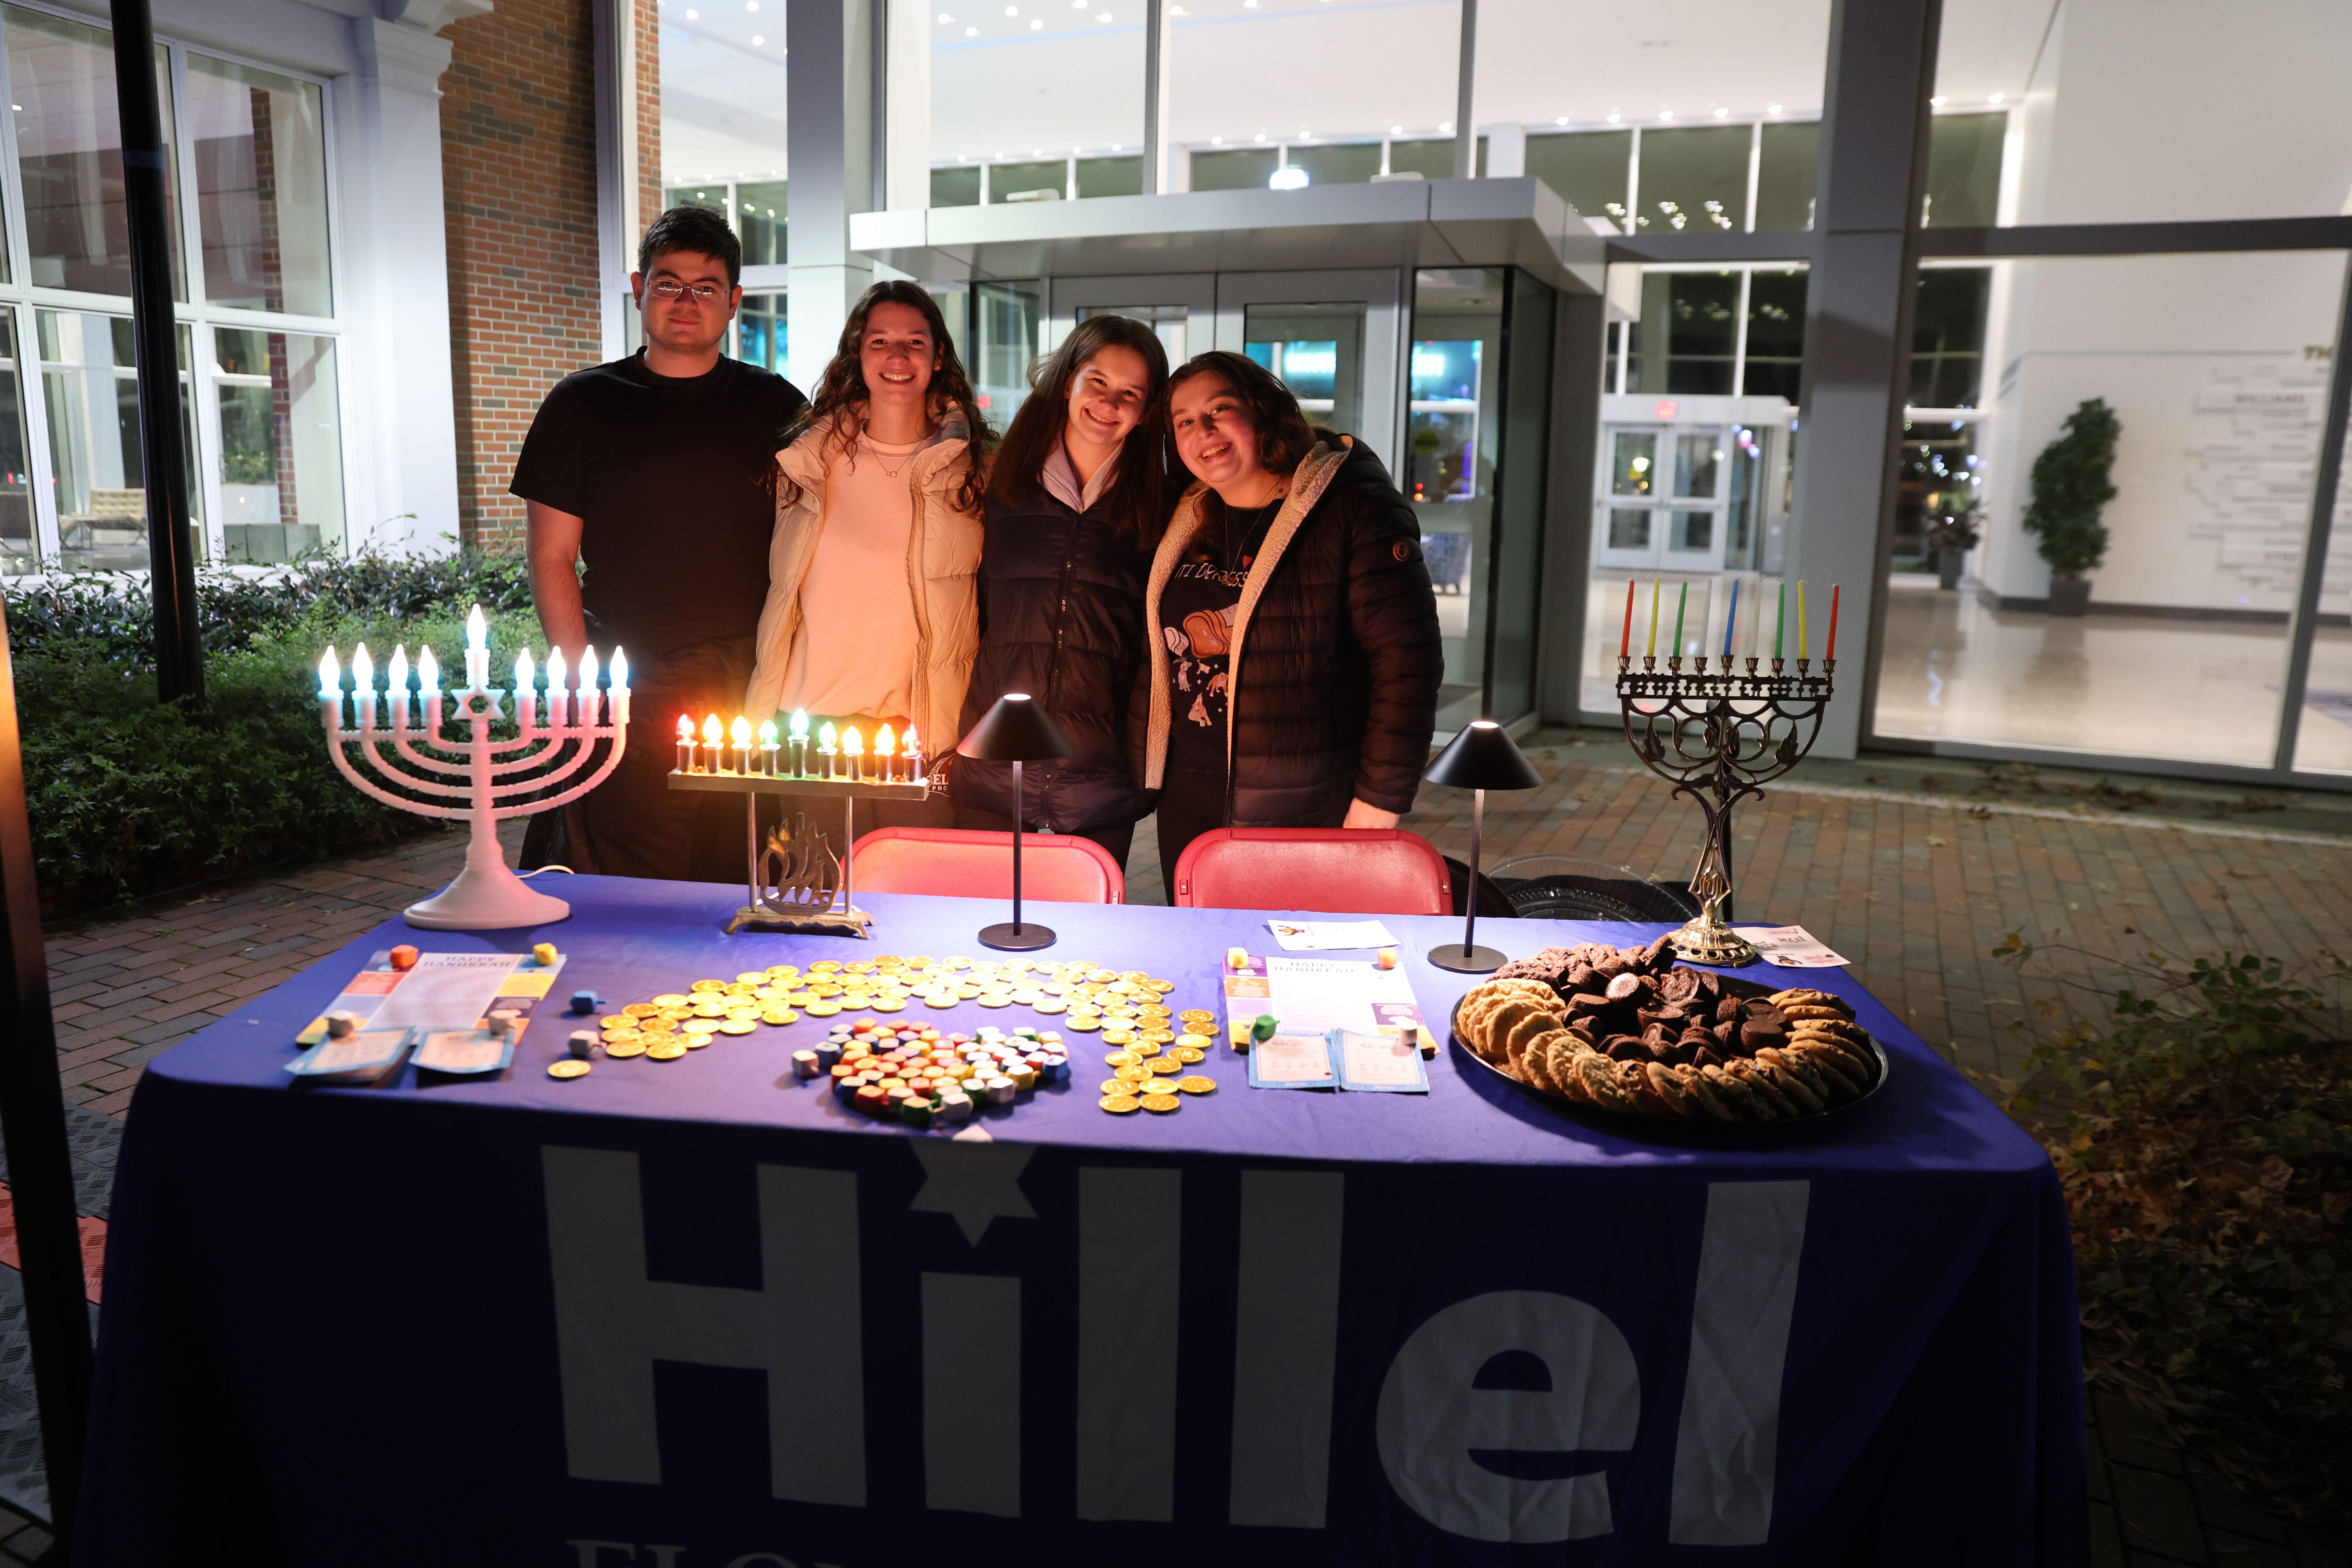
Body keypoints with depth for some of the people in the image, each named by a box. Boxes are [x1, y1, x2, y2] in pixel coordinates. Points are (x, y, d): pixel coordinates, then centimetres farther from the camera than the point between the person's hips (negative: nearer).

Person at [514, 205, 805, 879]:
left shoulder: (777, 407, 9)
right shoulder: (582, 405, 7)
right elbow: (552, 558, 6)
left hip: (751, 686, 1)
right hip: (626, 696, 0)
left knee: (742, 898, 3)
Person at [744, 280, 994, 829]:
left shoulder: (974, 467, 4)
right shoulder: (811, 457, 9)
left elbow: (995, 610, 6)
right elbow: (779, 593, 16)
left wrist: (963, 735, -1)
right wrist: (759, 722, 12)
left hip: (927, 740, -1)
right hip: (812, 726, 2)